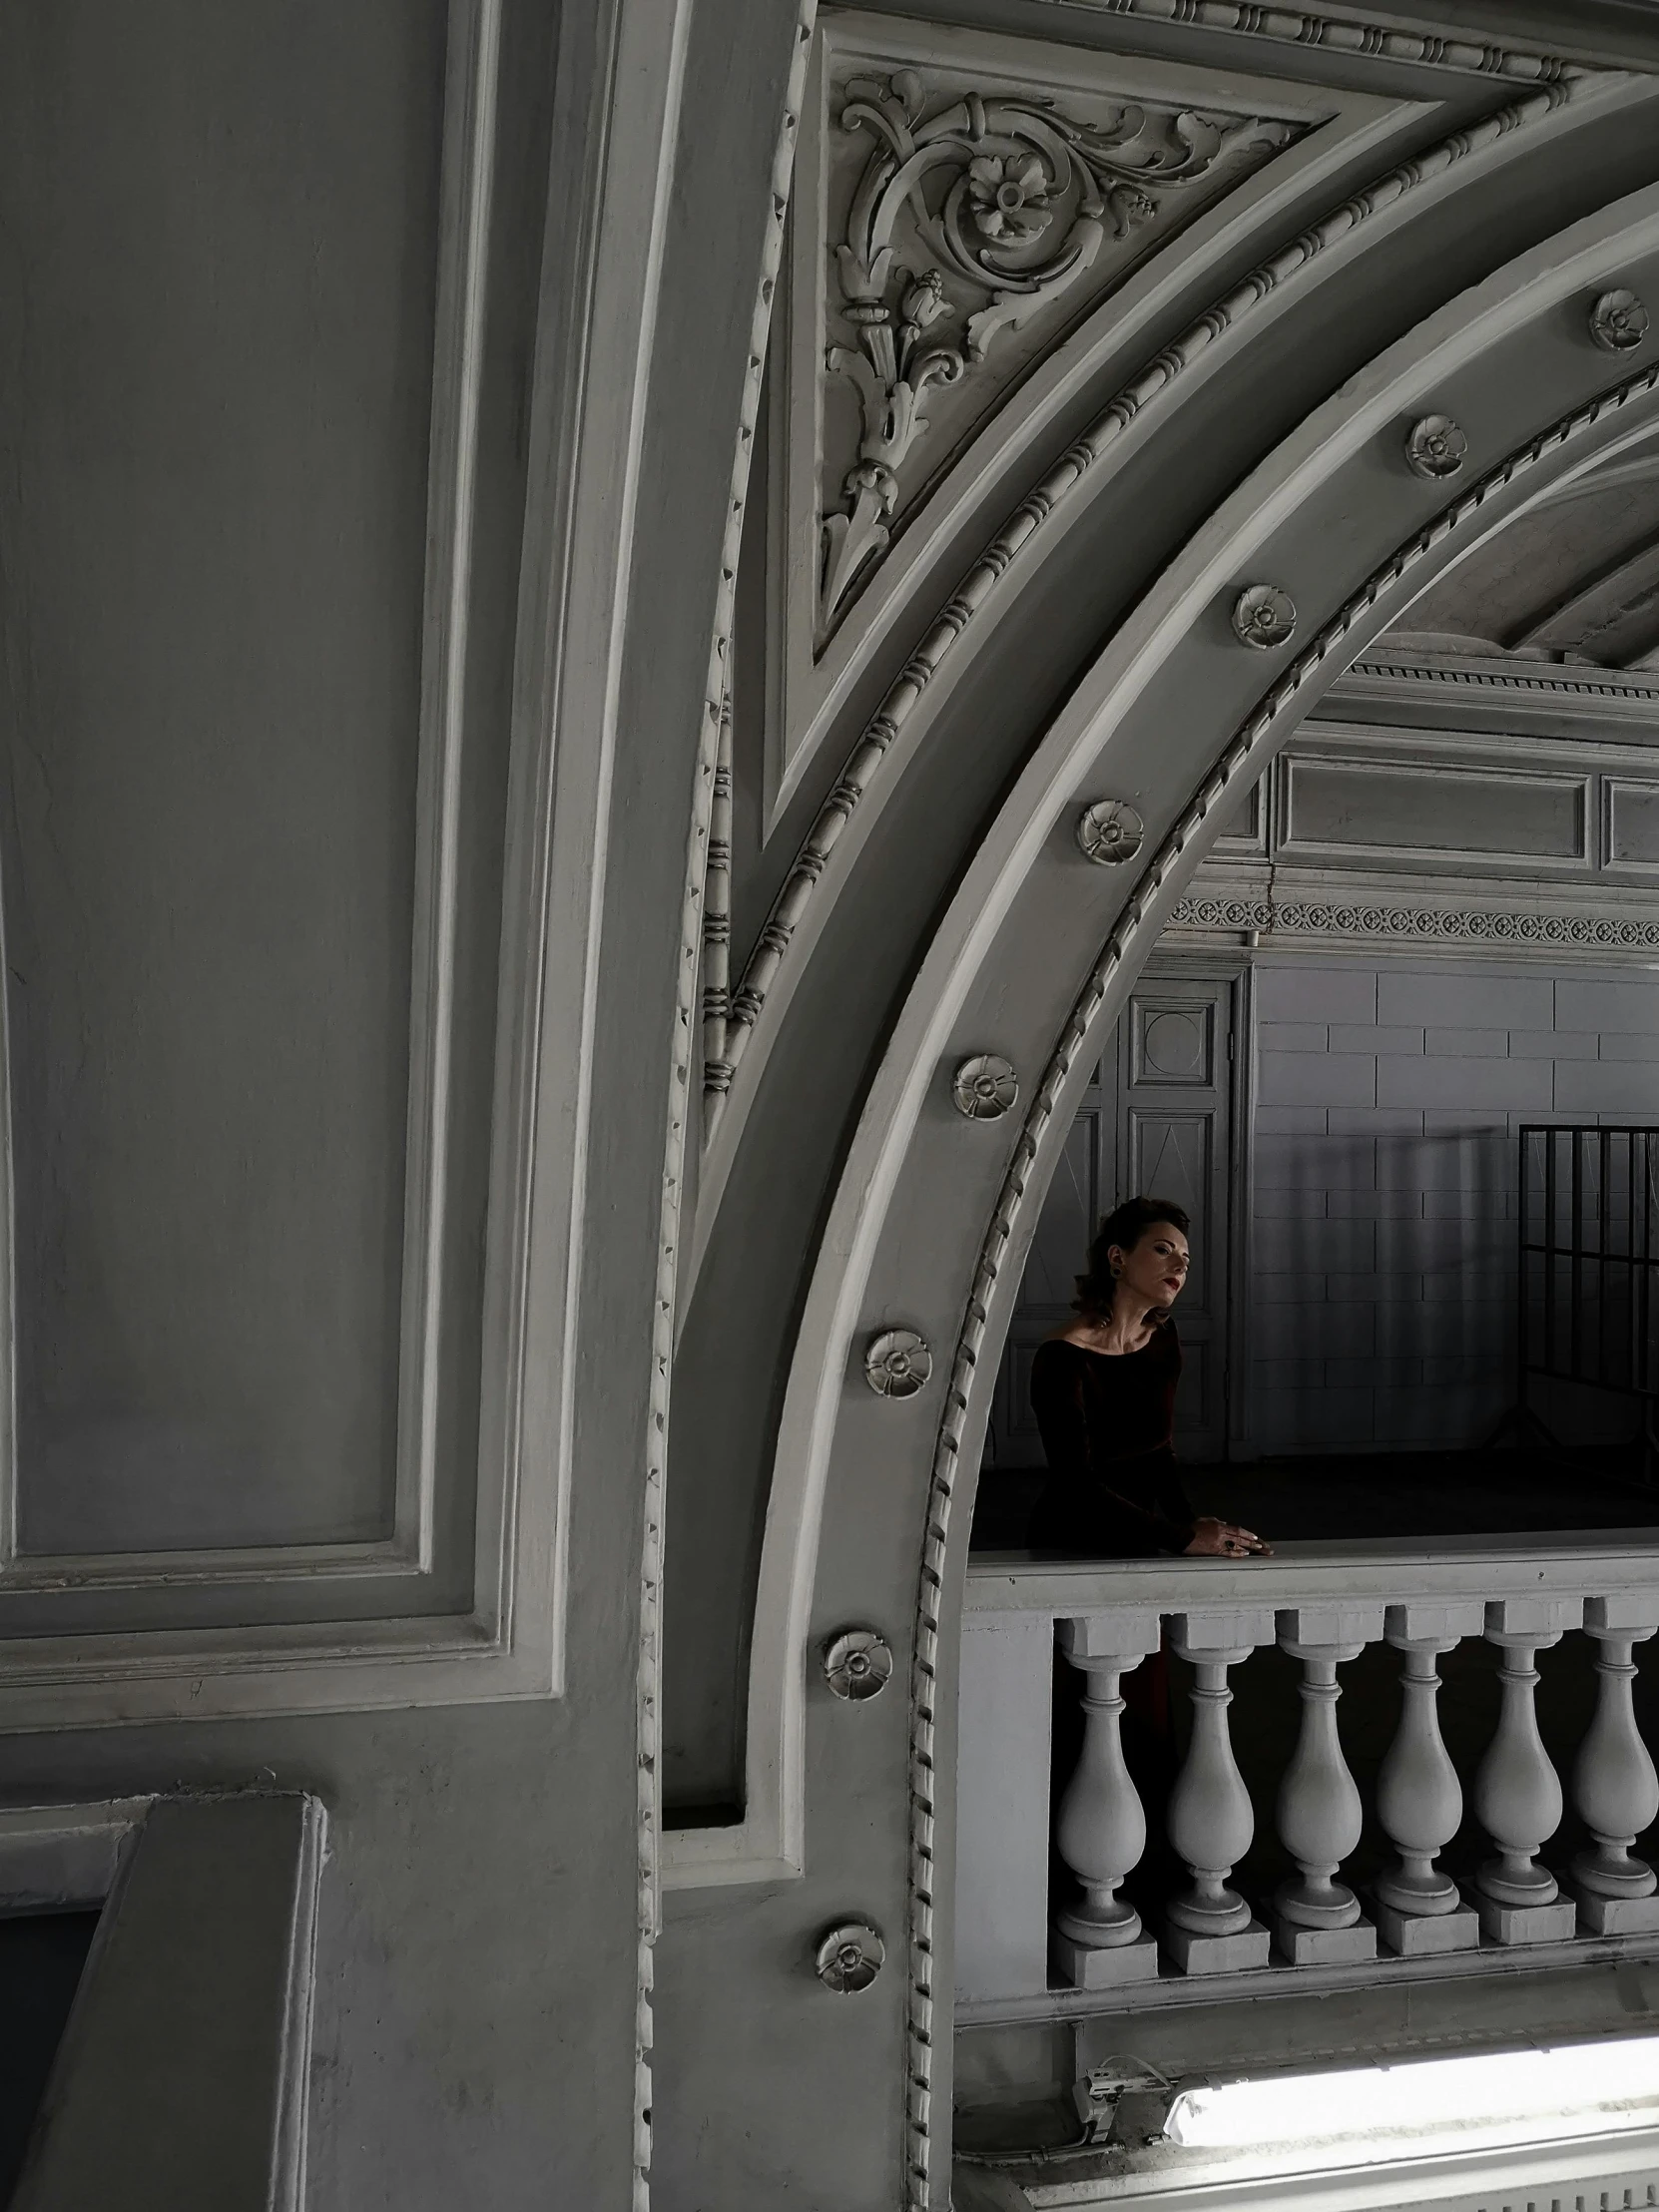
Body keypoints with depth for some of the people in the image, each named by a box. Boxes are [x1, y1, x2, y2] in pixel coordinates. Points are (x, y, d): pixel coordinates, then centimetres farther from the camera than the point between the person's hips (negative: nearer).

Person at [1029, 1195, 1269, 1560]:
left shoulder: (1163, 1340, 5)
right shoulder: (1063, 1358, -16)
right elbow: (1076, 1485, -19)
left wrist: (1190, 1521, -3)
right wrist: (1184, 1537, -19)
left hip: (1143, 1547, 6)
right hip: (1070, 1553, -6)